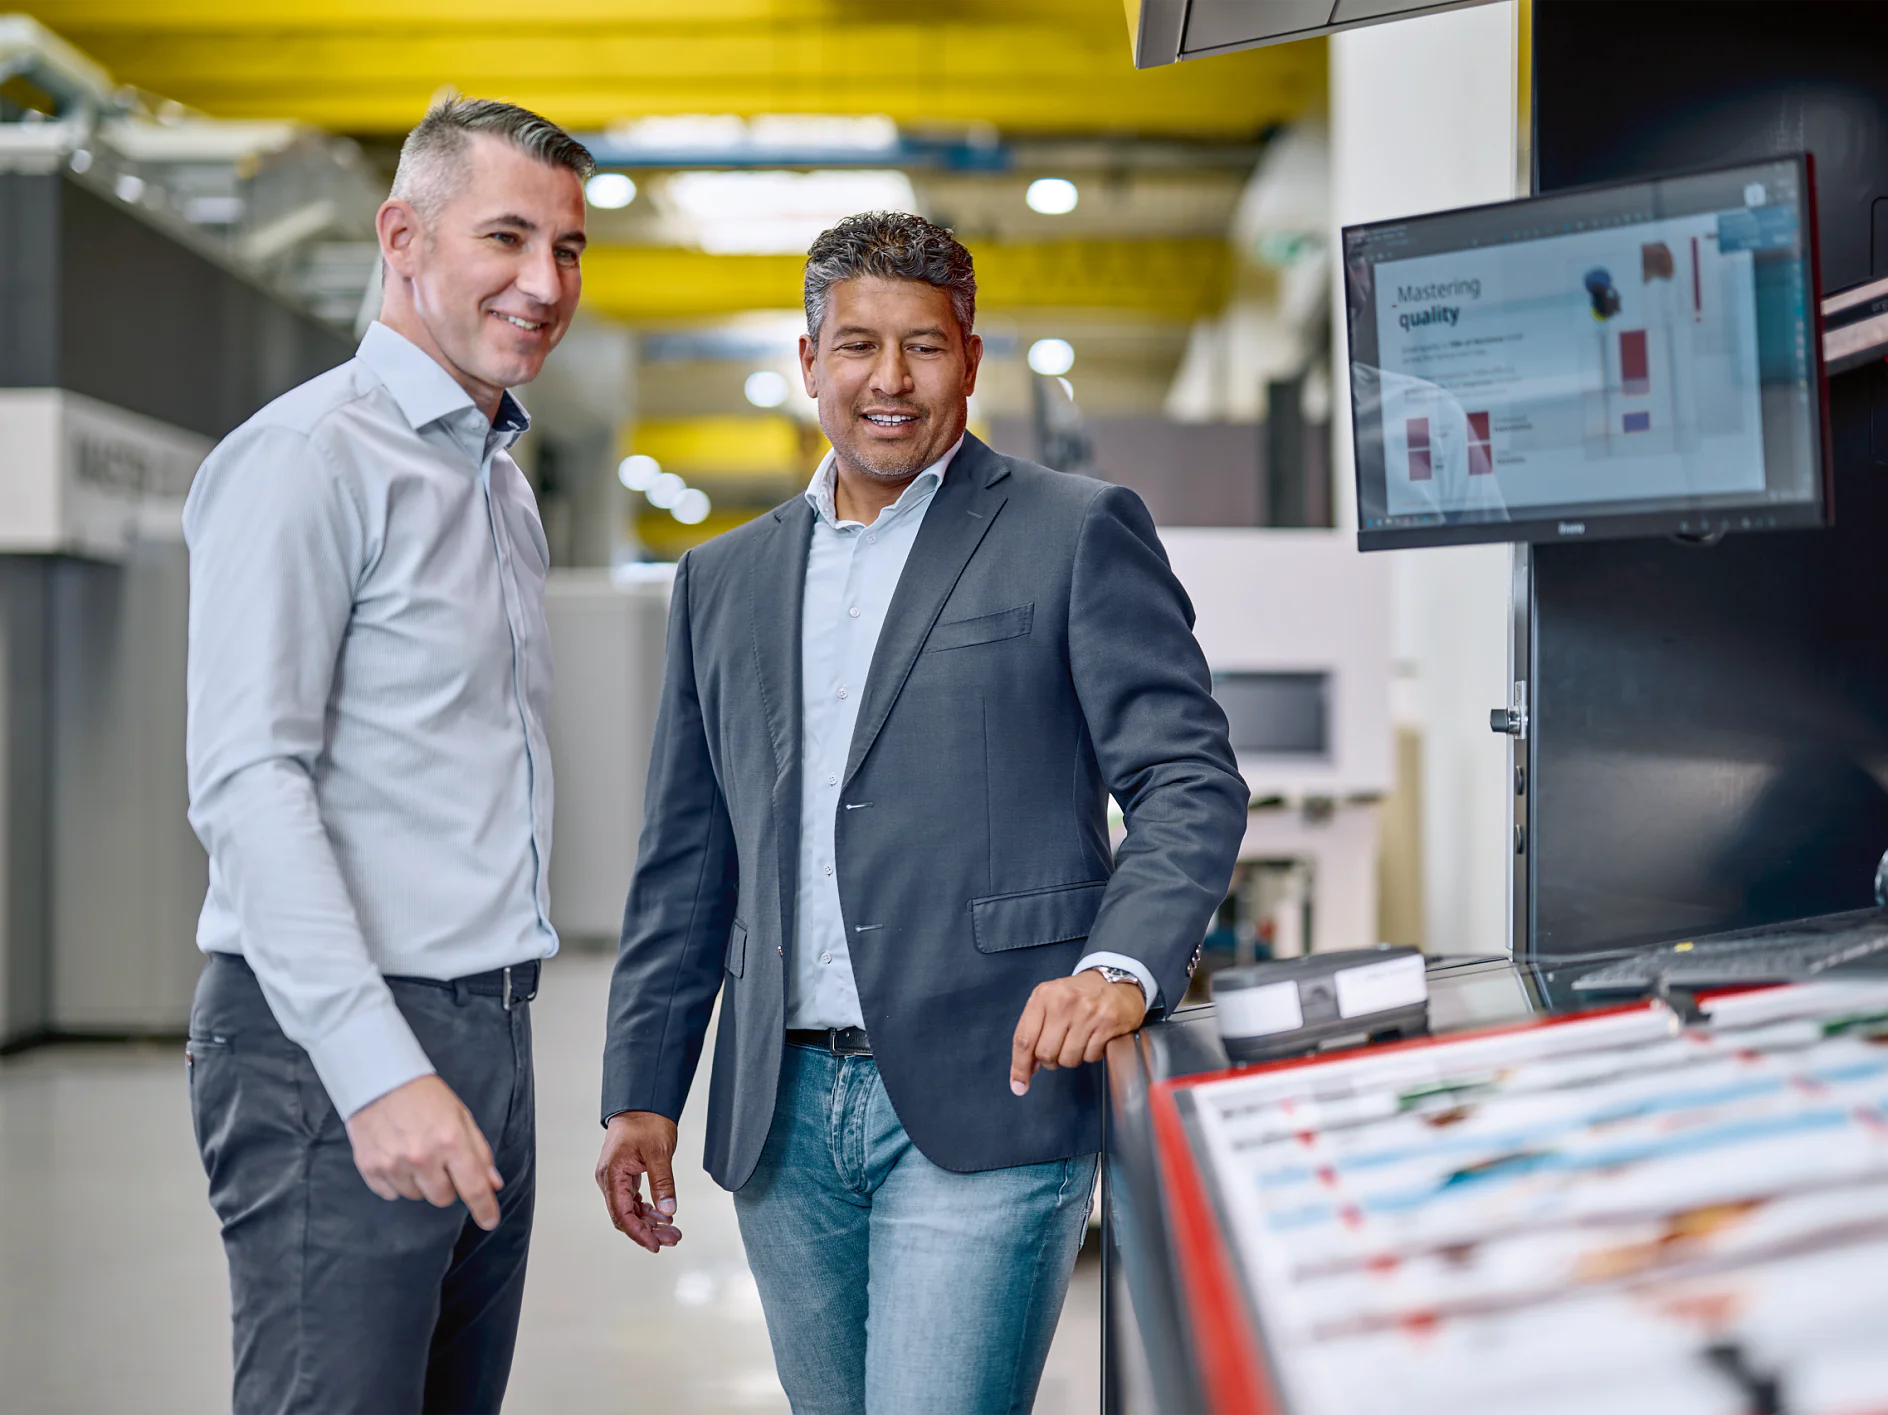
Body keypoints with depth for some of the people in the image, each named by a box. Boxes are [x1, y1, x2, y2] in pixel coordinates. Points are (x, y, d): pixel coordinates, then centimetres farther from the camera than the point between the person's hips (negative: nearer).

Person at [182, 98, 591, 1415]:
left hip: (487, 1038, 8)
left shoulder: (502, 482, 19)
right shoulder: (309, 455, -9)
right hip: (335, 1053, -8)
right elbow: (247, 783, -17)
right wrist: (378, 1068, -23)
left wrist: (479, 1053, 15)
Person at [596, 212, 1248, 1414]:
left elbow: (1191, 780, -4)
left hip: (984, 1105, -5)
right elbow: (685, 864, 17)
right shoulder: (725, 580, 17)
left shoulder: (1078, 535, 2)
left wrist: (1123, 967, -21)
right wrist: (642, 1093, 12)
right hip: (782, 1120, 5)